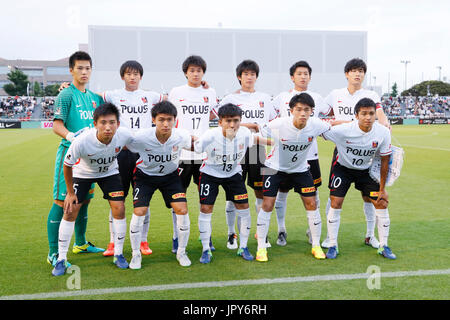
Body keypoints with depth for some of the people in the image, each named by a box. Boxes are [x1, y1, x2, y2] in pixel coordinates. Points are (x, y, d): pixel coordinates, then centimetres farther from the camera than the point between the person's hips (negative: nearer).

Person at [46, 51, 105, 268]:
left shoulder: (95, 97, 15)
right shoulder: (66, 95, -5)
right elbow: (57, 126, -13)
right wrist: (71, 136, -29)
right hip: (69, 153, -7)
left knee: (84, 200, 15)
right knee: (62, 201, -7)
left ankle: (81, 244, 30)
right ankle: (53, 253, -1)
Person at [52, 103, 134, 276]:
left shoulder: (124, 135, -31)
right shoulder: (81, 141, -37)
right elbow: (67, 165, -18)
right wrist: (70, 193, -9)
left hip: (109, 172, 2)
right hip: (82, 173, -1)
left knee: (119, 209, -10)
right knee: (70, 211, -8)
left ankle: (118, 254, 9)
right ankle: (61, 259, 7)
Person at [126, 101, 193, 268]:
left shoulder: (181, 136, -23)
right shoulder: (141, 137, -30)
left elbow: (194, 145, 0)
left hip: (170, 175, 2)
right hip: (145, 174, -1)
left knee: (182, 210, -11)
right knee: (139, 212, -14)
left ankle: (181, 252, 10)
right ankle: (136, 254, 8)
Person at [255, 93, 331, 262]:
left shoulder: (316, 125, -20)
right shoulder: (278, 124, -29)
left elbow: (332, 127, 2)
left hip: (300, 169, 3)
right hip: (275, 167, -3)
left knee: (311, 204, 0)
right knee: (267, 205, -10)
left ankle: (316, 246, 18)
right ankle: (261, 248, 4)